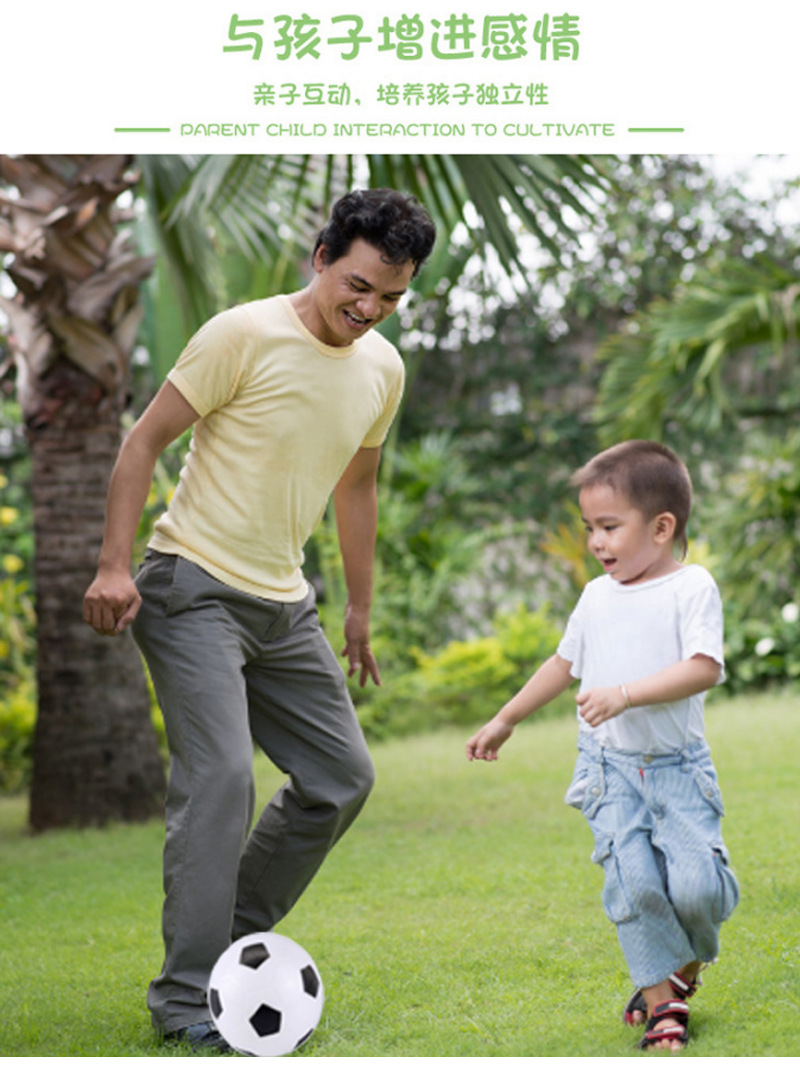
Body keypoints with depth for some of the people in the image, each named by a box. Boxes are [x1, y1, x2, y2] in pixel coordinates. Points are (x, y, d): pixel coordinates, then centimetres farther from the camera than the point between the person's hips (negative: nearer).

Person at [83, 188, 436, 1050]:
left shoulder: (383, 370, 6)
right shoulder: (244, 335, -14)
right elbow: (144, 440, -10)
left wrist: (359, 612, 21)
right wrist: (114, 564, -17)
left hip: (285, 605, 8)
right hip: (193, 590, -7)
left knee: (342, 777, 7)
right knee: (220, 777, -17)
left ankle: (228, 939, 22)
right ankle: (186, 998, -7)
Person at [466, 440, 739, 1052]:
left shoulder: (692, 587, -5)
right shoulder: (597, 597, 12)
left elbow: (703, 669, -17)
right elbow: (565, 664, 25)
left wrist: (626, 693, -26)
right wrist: (505, 720, 31)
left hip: (677, 765, -3)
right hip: (610, 768, 3)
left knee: (695, 882, -14)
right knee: (632, 878, -13)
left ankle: (691, 958, 19)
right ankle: (662, 994, 4)